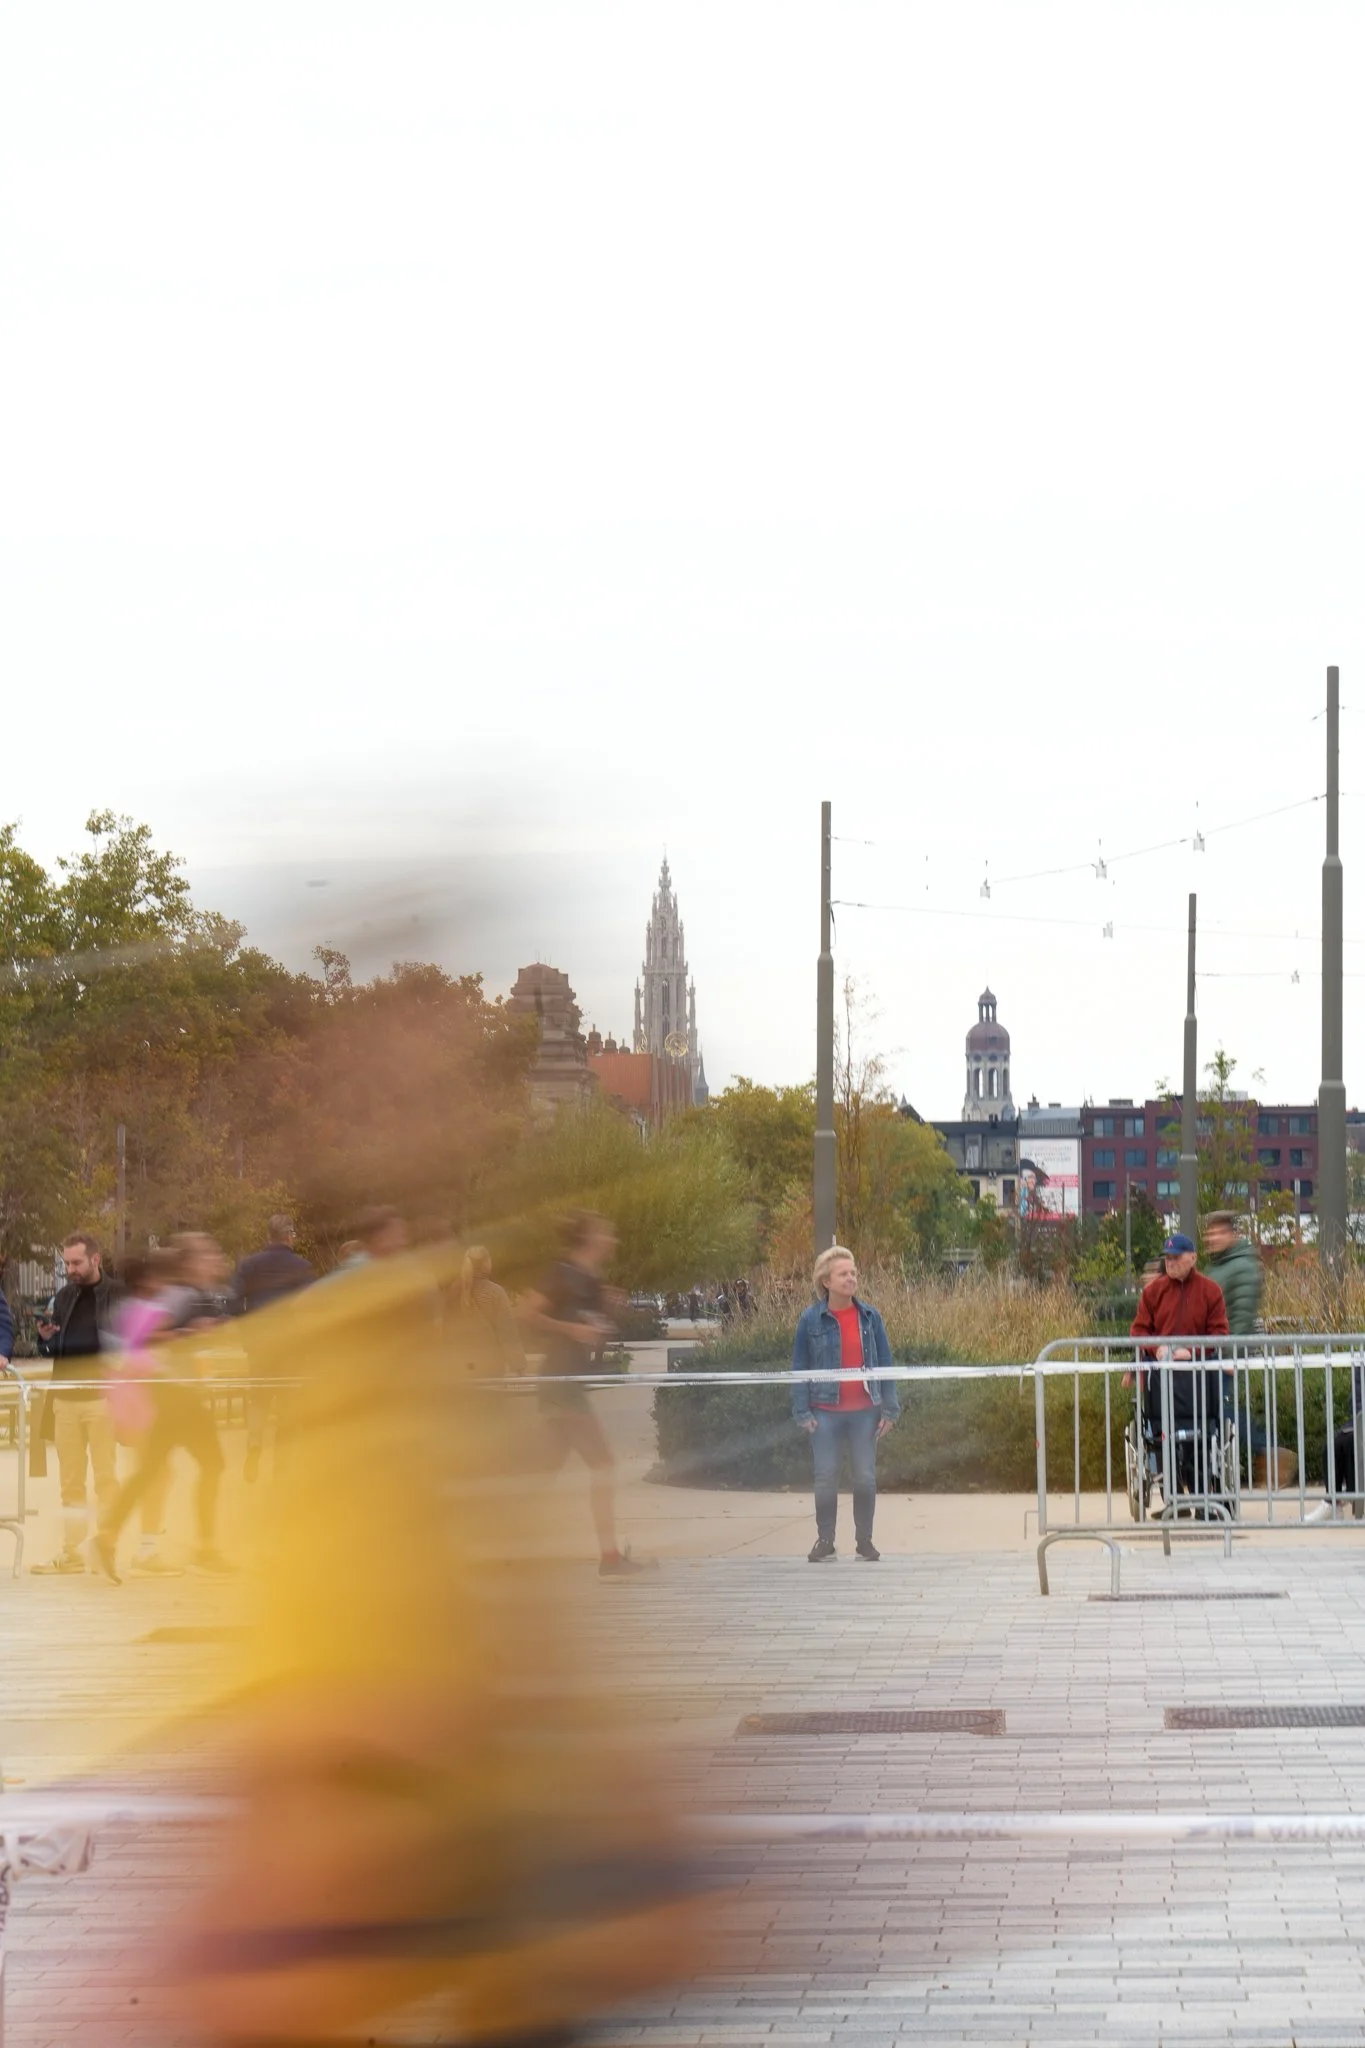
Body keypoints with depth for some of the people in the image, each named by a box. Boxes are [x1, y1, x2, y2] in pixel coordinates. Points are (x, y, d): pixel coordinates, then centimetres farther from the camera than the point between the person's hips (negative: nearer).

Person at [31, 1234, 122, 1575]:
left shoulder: (117, 1295, -3)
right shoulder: (63, 1297, 14)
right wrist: (46, 1337, 0)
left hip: (101, 1398, -5)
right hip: (65, 1399, 5)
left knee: (106, 1479, 0)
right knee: (70, 1482, 6)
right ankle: (71, 1553, 9)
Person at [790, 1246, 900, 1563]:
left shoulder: (869, 1317, 2)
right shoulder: (811, 1320, -3)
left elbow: (885, 1363, 5)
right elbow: (800, 1367, 0)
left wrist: (889, 1408, 1)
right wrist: (802, 1411, -6)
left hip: (864, 1411, 1)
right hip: (826, 1412, -1)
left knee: (866, 1477, 4)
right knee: (826, 1478, 1)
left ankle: (865, 1540, 15)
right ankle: (825, 1541, 10)